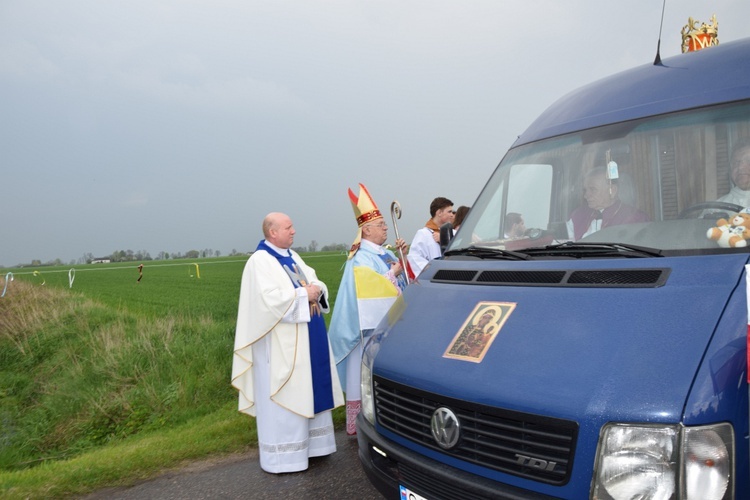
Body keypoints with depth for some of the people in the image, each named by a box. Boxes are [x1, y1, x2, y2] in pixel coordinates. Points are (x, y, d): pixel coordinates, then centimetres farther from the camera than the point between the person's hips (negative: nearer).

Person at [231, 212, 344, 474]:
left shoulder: (292, 256, 14)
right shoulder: (260, 261, -13)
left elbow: (317, 283, 13)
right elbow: (270, 299, -25)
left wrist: (317, 290, -10)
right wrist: (303, 294, -17)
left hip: (306, 339, 9)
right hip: (282, 343, -9)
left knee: (308, 390, 14)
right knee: (285, 395, -2)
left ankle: (307, 444, 27)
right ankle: (283, 456, 9)